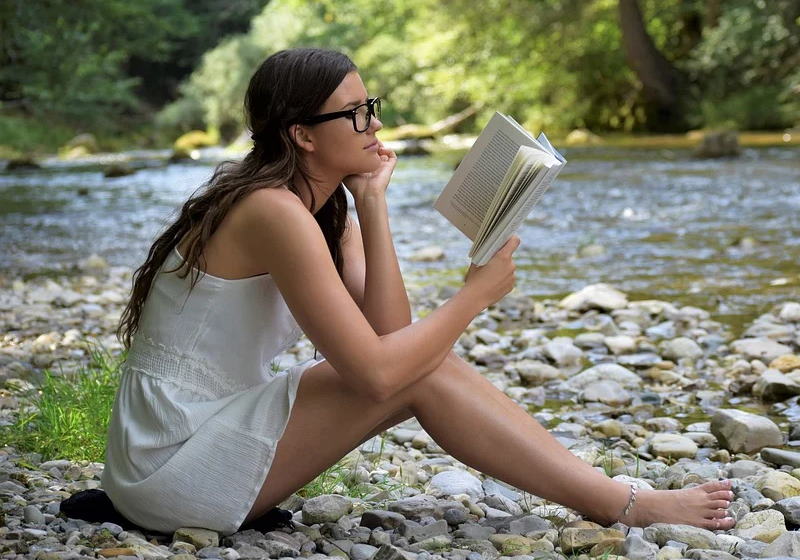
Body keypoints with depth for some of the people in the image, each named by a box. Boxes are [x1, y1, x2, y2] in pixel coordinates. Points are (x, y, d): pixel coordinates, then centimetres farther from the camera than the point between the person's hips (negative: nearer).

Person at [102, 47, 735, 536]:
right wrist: (477, 293, -13)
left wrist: (372, 203, -8)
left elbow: (386, 331, -5)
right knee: (423, 373, -17)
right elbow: (375, 370, -26)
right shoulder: (276, 213, -22)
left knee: (418, 355, -3)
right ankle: (624, 507, -9)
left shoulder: (323, 209, 7)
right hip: (172, 465, -8)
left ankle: (612, 494, -2)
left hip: (212, 426, 8)